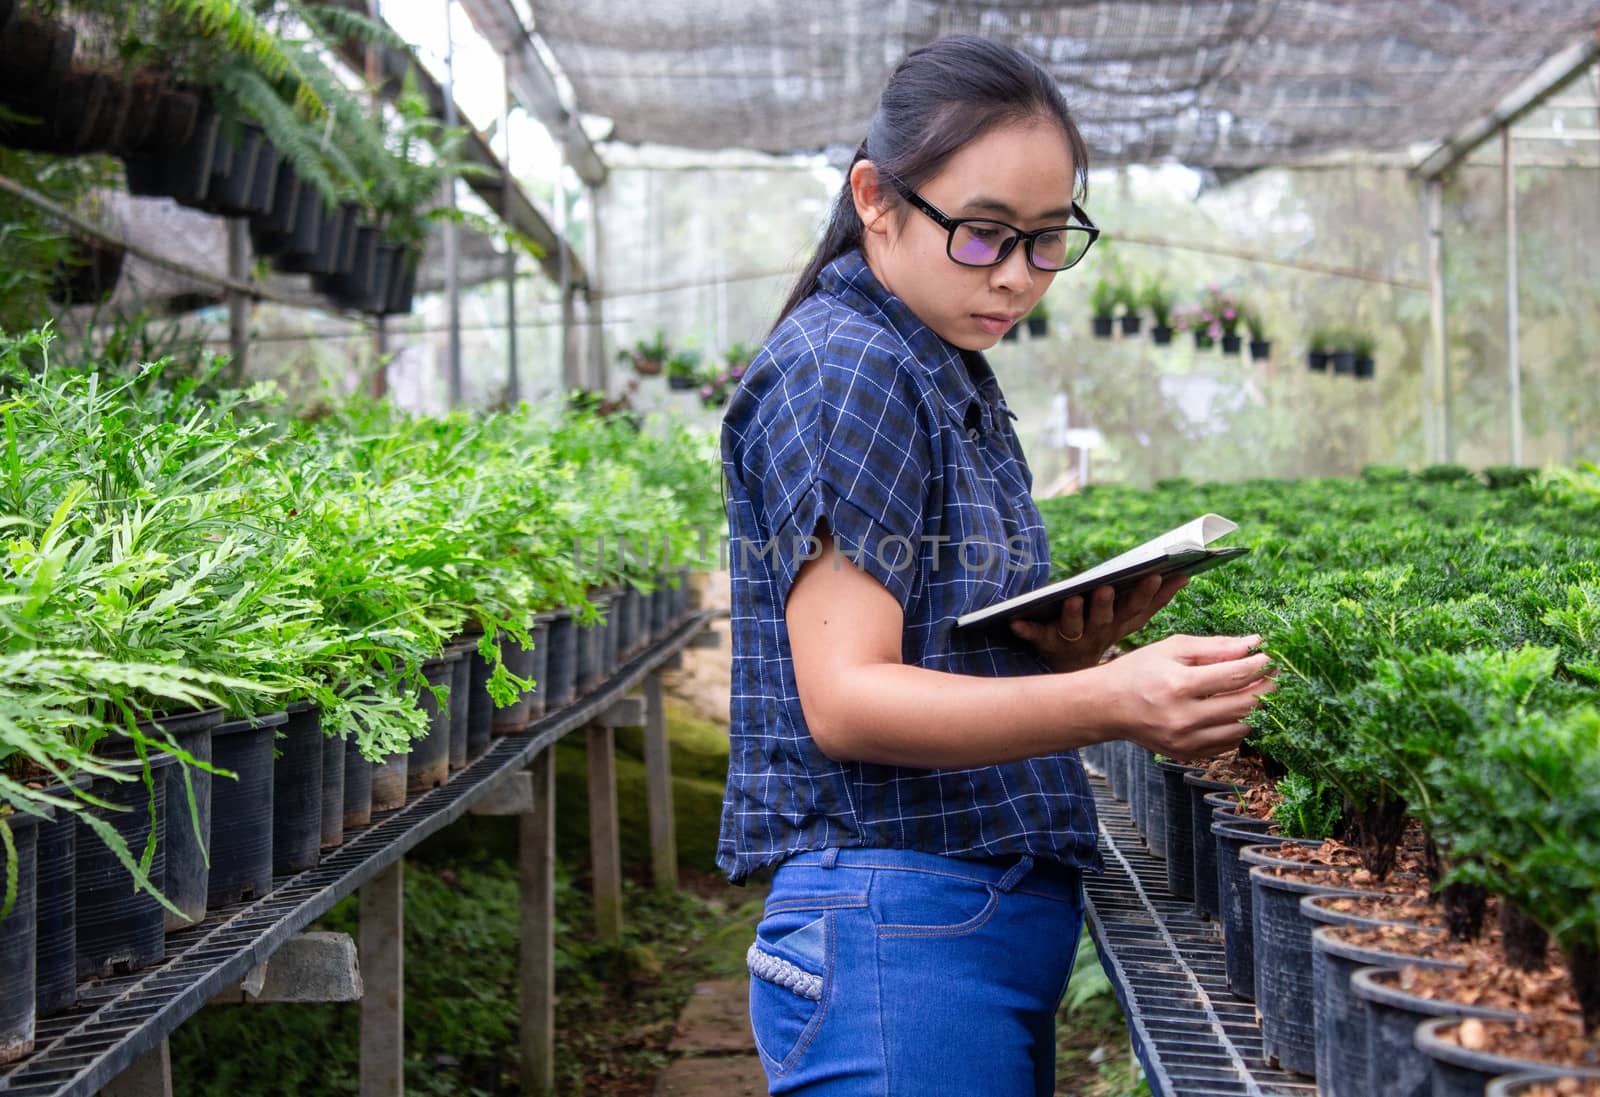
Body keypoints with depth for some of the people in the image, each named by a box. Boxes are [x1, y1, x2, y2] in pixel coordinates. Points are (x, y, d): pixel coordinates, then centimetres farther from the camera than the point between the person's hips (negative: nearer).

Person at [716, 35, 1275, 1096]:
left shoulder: (953, 379, 17)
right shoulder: (844, 369, -12)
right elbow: (843, 701, -20)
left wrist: (1078, 644, -1)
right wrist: (1107, 700, -32)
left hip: (1000, 920, 9)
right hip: (901, 929, -9)